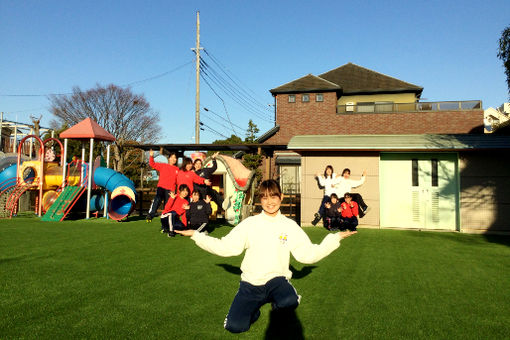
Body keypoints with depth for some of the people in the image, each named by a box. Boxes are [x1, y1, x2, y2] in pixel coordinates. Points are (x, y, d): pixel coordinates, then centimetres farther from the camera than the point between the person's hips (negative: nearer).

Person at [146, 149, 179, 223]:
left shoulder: (177, 169, 15)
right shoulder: (163, 166, 10)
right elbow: (152, 164, 5)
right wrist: (151, 156, -9)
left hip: (170, 190, 2)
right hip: (161, 187, -2)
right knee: (157, 200, -26)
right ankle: (150, 215, -27)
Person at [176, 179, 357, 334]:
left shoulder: (290, 226, 2)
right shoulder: (249, 224, 1)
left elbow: (308, 254, -1)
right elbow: (225, 247, -2)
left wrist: (335, 238, -7)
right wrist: (196, 235, -8)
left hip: (277, 280, 0)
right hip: (251, 284, 1)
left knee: (289, 302, -34)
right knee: (235, 326, -16)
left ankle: (277, 303, 5)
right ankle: (255, 306, 18)